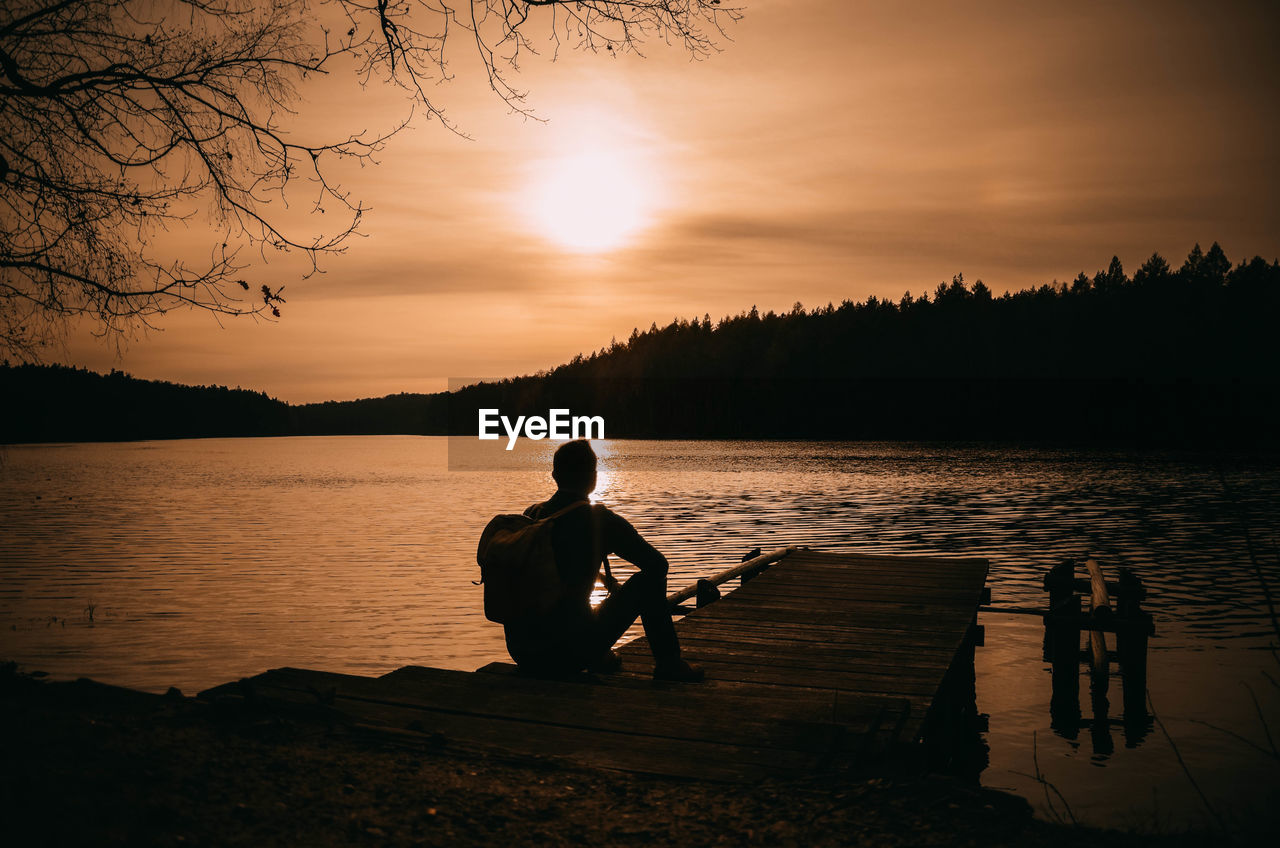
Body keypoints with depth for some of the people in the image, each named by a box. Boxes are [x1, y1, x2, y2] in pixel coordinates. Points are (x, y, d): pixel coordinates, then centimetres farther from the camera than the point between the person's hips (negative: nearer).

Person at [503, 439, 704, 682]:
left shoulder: (532, 515, 6)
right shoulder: (600, 519, -8)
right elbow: (658, 563, 0)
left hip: (519, 652, 5)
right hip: (570, 657, -5)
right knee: (649, 578, 8)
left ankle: (598, 657, 34)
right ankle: (669, 664, 18)